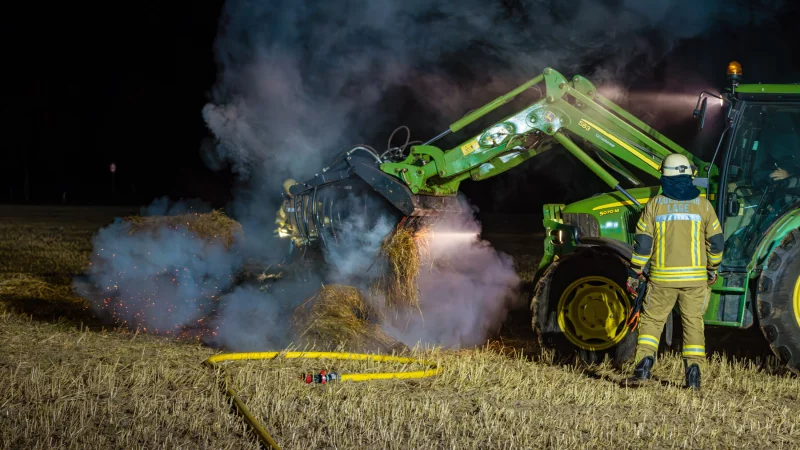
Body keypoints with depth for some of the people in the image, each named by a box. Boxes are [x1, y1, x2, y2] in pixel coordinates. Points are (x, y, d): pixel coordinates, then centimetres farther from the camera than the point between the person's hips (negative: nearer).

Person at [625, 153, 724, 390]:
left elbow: (643, 243, -3)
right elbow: (716, 242, 4)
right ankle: (694, 372, 4)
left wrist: (634, 274, 5)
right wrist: (712, 270, 19)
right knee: (693, 323, 8)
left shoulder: (654, 204, -3)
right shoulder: (703, 204, 0)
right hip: (694, 277, 1)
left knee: (651, 320, 9)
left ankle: (644, 363, -5)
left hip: (662, 277, -1)